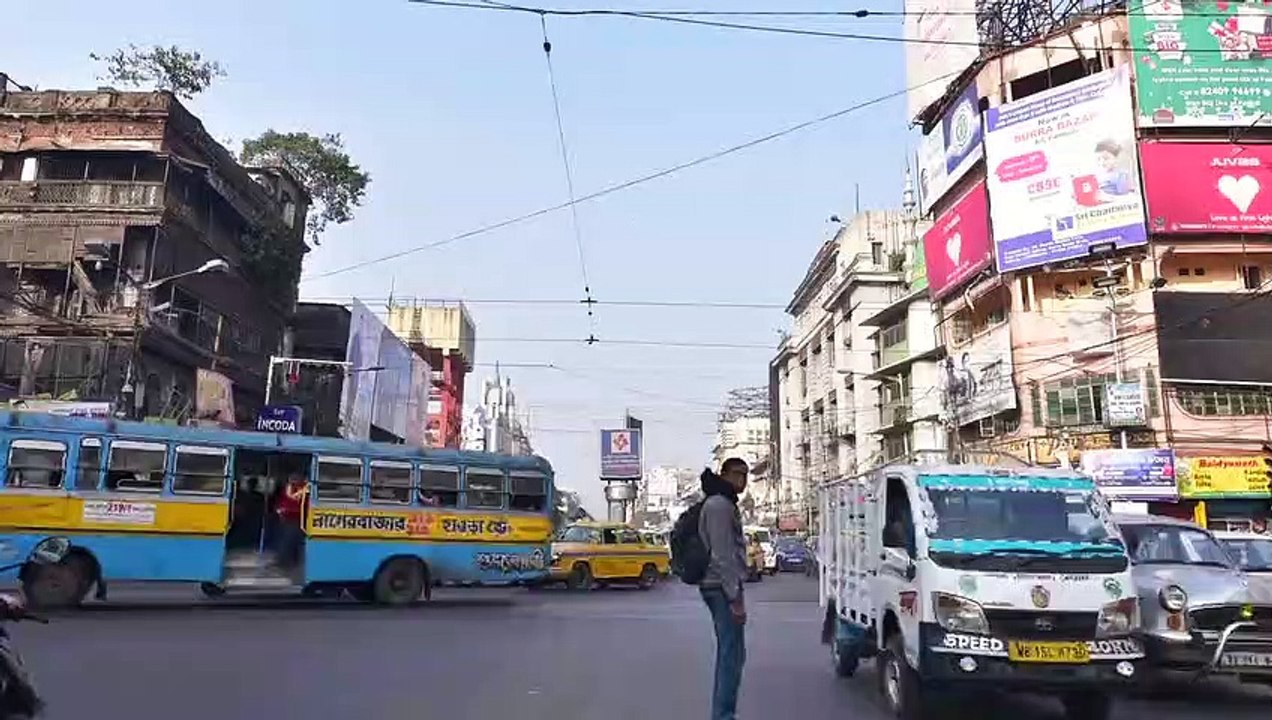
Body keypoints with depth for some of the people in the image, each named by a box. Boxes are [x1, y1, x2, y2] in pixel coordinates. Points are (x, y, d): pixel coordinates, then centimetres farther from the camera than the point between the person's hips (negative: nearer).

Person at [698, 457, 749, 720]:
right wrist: (735, 597, -21)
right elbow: (721, 555, -20)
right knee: (733, 654, -9)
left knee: (728, 654, 14)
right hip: (723, 588, -11)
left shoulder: (725, 504, 18)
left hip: (722, 588, 11)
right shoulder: (719, 504, -14)